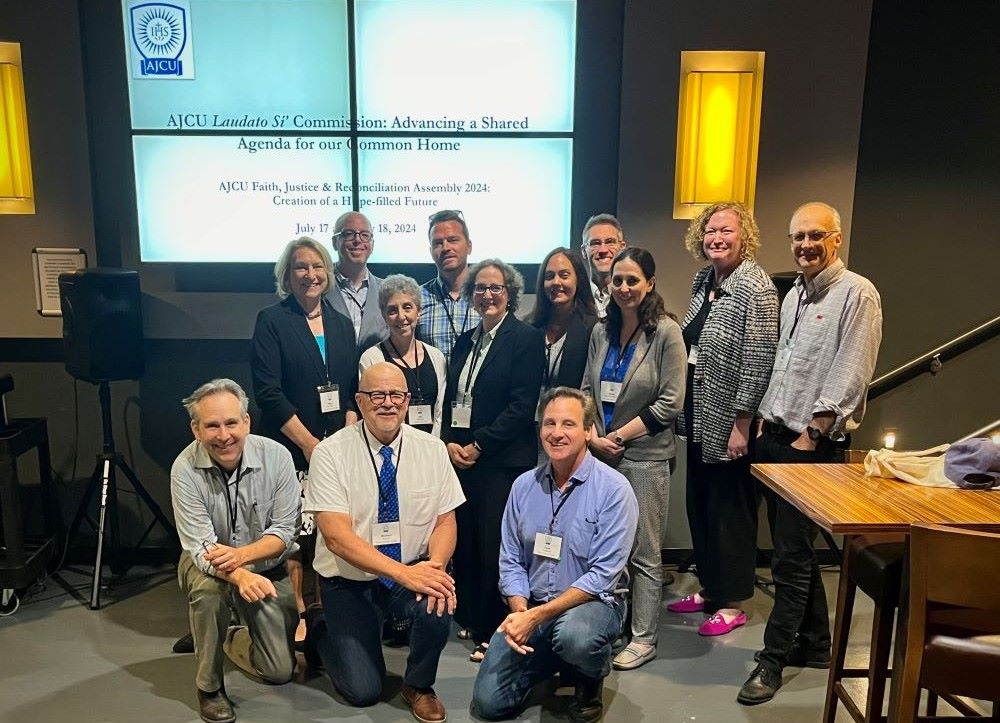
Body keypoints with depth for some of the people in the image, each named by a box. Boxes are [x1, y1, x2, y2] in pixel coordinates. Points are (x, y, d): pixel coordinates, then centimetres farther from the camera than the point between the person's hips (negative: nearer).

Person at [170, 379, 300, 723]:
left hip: (266, 566, 2)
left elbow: (284, 531, -16)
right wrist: (241, 577, -45)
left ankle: (231, 639, 32)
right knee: (208, 587, -38)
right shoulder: (185, 469, -23)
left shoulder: (276, 456, -19)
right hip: (206, 562, -1)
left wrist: (241, 555, -35)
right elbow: (201, 547, -26)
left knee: (280, 671, -3)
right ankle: (209, 687, -11)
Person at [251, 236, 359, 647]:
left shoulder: (342, 325, 13)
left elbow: (351, 391, 13)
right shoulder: (272, 321, -1)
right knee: (298, 536, -3)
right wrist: (309, 442, -11)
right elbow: (268, 391, -8)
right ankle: (302, 616, 13)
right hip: (291, 449, -4)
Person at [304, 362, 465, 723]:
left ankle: (419, 686, 3)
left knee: (439, 604, -29)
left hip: (414, 572, 2)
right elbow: (337, 536, -21)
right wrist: (403, 572, -30)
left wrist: (435, 566, -24)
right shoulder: (330, 452, -14)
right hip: (349, 581, -2)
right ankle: (320, 626, 25)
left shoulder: (432, 449, -4)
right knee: (363, 691, -7)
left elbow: (445, 521, -2)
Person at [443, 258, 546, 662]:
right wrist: (449, 442, -1)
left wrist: (478, 446, -13)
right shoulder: (465, 342, 15)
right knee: (465, 541, 11)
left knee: (494, 547, -2)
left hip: (503, 460, -6)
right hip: (460, 456, 6)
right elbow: (450, 399, 15)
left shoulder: (526, 339, -6)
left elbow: (522, 406, -13)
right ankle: (468, 618, 29)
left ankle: (494, 632, 13)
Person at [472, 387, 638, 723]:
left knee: (573, 636, -38)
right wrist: (519, 611, -15)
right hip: (530, 607, 4)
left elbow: (603, 575, -19)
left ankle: (591, 682, 0)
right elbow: (511, 560, 3)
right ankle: (554, 656, 24)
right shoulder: (524, 485, 1)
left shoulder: (613, 489, -15)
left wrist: (538, 616, -23)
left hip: (592, 602, -4)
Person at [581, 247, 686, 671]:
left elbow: (670, 403, -12)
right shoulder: (601, 332, 7)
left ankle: (644, 638, 20)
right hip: (599, 455, 5)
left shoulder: (666, 333, -8)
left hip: (644, 457, -5)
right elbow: (587, 390, 10)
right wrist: (594, 437, -5)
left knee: (644, 553, 6)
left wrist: (620, 436, -12)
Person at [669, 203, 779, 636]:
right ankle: (708, 588, 33)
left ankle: (732, 603, 22)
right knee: (699, 503, 16)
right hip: (698, 418, 8)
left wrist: (741, 425, -18)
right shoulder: (703, 280, 9)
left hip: (729, 422, -8)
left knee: (729, 509, 5)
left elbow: (758, 361, -18)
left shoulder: (755, 287, -15)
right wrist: (684, 411, 14)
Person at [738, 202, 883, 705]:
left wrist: (811, 435, -16)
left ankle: (773, 660, 13)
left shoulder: (857, 294, -11)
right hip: (775, 437, 8)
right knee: (796, 549, 16)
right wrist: (766, 420, 12)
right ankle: (816, 645, 32)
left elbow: (850, 375, -16)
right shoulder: (794, 296, 14)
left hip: (813, 444, -8)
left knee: (791, 558, -1)